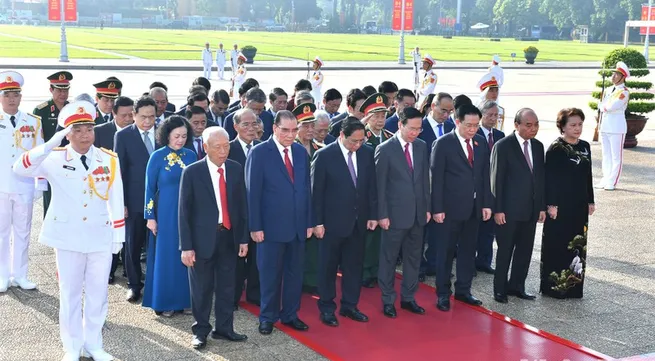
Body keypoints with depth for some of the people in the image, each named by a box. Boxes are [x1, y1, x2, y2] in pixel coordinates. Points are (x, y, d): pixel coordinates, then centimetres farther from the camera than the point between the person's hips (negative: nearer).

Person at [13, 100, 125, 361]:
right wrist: (51, 144, -31)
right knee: (70, 294, 10)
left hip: (101, 237, 1)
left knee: (97, 294, 11)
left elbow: (116, 201, 2)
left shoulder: (109, 160, -2)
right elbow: (20, 168, -22)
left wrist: (118, 236, 1)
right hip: (68, 238, -1)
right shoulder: (55, 159, -6)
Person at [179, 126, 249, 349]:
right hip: (203, 237, -3)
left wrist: (244, 238, 6)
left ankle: (224, 328, 27)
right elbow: (184, 211, -8)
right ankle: (201, 330, 23)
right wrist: (186, 246, -11)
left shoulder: (236, 170, 2)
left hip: (229, 236, 3)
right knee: (202, 288, 8)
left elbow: (241, 205, 7)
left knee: (226, 286, 13)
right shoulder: (192, 172, -9)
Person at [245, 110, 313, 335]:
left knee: (295, 273, 12)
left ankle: (290, 315, 26)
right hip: (272, 226, -4)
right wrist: (255, 227, -12)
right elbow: (253, 192, -9)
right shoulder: (259, 153, -8)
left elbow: (306, 188, 10)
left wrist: (309, 222, 7)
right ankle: (268, 317, 22)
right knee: (270, 274, 8)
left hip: (298, 226, 5)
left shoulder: (301, 152, 7)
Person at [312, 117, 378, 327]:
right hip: (333, 222, -4)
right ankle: (327, 308, 21)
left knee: (354, 266, 12)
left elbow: (371, 186, 7)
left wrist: (373, 215, 4)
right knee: (328, 267, 8)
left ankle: (349, 306, 25)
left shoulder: (367, 153, 1)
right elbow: (316, 191, -9)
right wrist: (317, 222, -10)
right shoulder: (324, 156, -12)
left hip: (359, 221, 4)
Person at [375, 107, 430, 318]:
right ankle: (388, 300, 19)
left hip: (417, 213, 5)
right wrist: (382, 215, -11)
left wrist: (427, 207, 8)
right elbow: (380, 185, -9)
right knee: (389, 259, 7)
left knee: (413, 257, 12)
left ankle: (408, 298, 25)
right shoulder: (385, 149, -10)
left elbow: (425, 179, 10)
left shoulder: (422, 146, 5)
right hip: (395, 214, -5)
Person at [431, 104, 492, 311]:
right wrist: (437, 208, -13)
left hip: (474, 207, 5)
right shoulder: (443, 143, -9)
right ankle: (443, 293, 16)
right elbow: (436, 178, -10)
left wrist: (487, 203, 5)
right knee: (446, 251, 6)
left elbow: (485, 175, 9)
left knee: (468, 250, 12)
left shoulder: (481, 143, 6)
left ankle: (463, 290, 24)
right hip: (450, 207, -5)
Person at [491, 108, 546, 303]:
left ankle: (516, 286, 24)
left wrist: (542, 206, 9)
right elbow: (497, 180, -10)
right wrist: (498, 210, -13)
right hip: (509, 210, -6)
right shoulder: (503, 146, -9)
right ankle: (500, 289, 15)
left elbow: (540, 177, 13)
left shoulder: (538, 146, 9)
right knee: (505, 250, 4)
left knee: (525, 250, 11)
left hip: (531, 209, 6)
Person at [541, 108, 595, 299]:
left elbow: (588, 176, 13)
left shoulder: (585, 146, 8)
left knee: (577, 245, 11)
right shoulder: (555, 149, -12)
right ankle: (554, 286, 9)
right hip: (561, 206, -7)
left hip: (579, 206, 7)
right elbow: (549, 179, -13)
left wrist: (590, 201, 12)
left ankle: (572, 286, 21)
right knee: (557, 245, 0)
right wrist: (551, 204, -16)